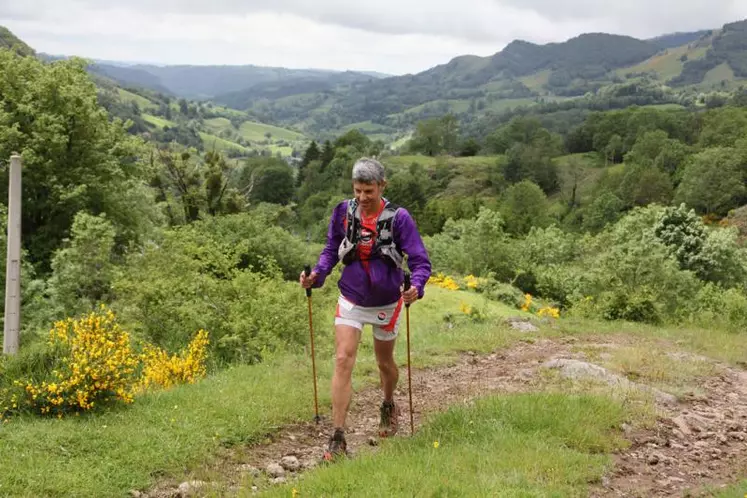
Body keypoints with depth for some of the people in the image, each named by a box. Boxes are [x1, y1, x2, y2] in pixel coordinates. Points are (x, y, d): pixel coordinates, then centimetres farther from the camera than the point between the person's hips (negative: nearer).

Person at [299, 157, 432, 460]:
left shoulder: (398, 218, -16)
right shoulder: (343, 212, -8)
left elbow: (420, 261, -15)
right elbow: (331, 250, 5)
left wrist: (416, 287, -35)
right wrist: (317, 275, -14)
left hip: (386, 302, -1)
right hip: (351, 300, 1)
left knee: (385, 362, 18)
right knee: (343, 360, -14)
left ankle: (389, 406, 51)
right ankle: (337, 439, -12)